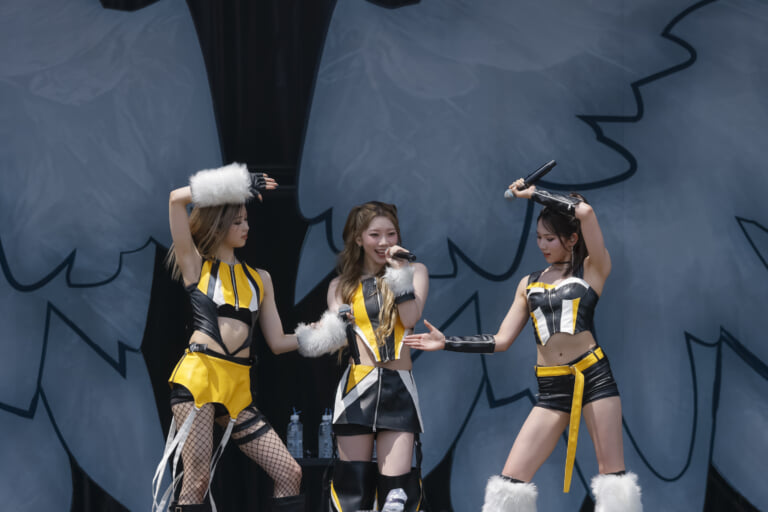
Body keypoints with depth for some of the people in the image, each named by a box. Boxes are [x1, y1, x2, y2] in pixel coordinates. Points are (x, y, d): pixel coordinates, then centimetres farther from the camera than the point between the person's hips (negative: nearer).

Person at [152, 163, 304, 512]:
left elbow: (277, 342, 18)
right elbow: (176, 199, -2)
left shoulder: (259, 279, 21)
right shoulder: (195, 264, 10)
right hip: (198, 379, -5)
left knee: (289, 474, -4)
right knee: (197, 481, -12)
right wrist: (237, 185, 4)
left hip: (238, 391, 5)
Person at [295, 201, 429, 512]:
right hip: (357, 387, 1)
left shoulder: (414, 272, 11)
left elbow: (411, 319, -5)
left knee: (396, 484, -8)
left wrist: (399, 272, -7)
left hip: (399, 387, -1)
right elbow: (337, 335, 2)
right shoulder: (341, 286, 14)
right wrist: (320, 339, -19)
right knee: (353, 481, -2)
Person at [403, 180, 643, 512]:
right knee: (511, 479, -4)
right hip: (551, 388, 4)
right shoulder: (529, 284, 16)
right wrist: (447, 343, 6)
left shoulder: (592, 270, 3)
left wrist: (533, 195, -3)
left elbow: (586, 213, -12)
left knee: (612, 472, -5)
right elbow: (500, 341, 14)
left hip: (593, 376, -4)